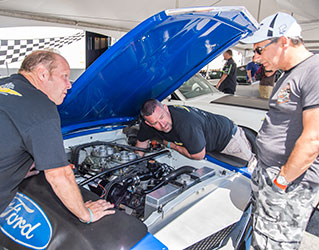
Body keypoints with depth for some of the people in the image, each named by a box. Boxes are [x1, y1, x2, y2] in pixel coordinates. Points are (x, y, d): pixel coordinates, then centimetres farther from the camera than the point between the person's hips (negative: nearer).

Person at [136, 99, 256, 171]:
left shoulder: (186, 123, -46)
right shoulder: (147, 124, -23)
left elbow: (199, 156, -32)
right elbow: (141, 142, -2)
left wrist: (172, 145, -22)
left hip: (227, 133, -6)